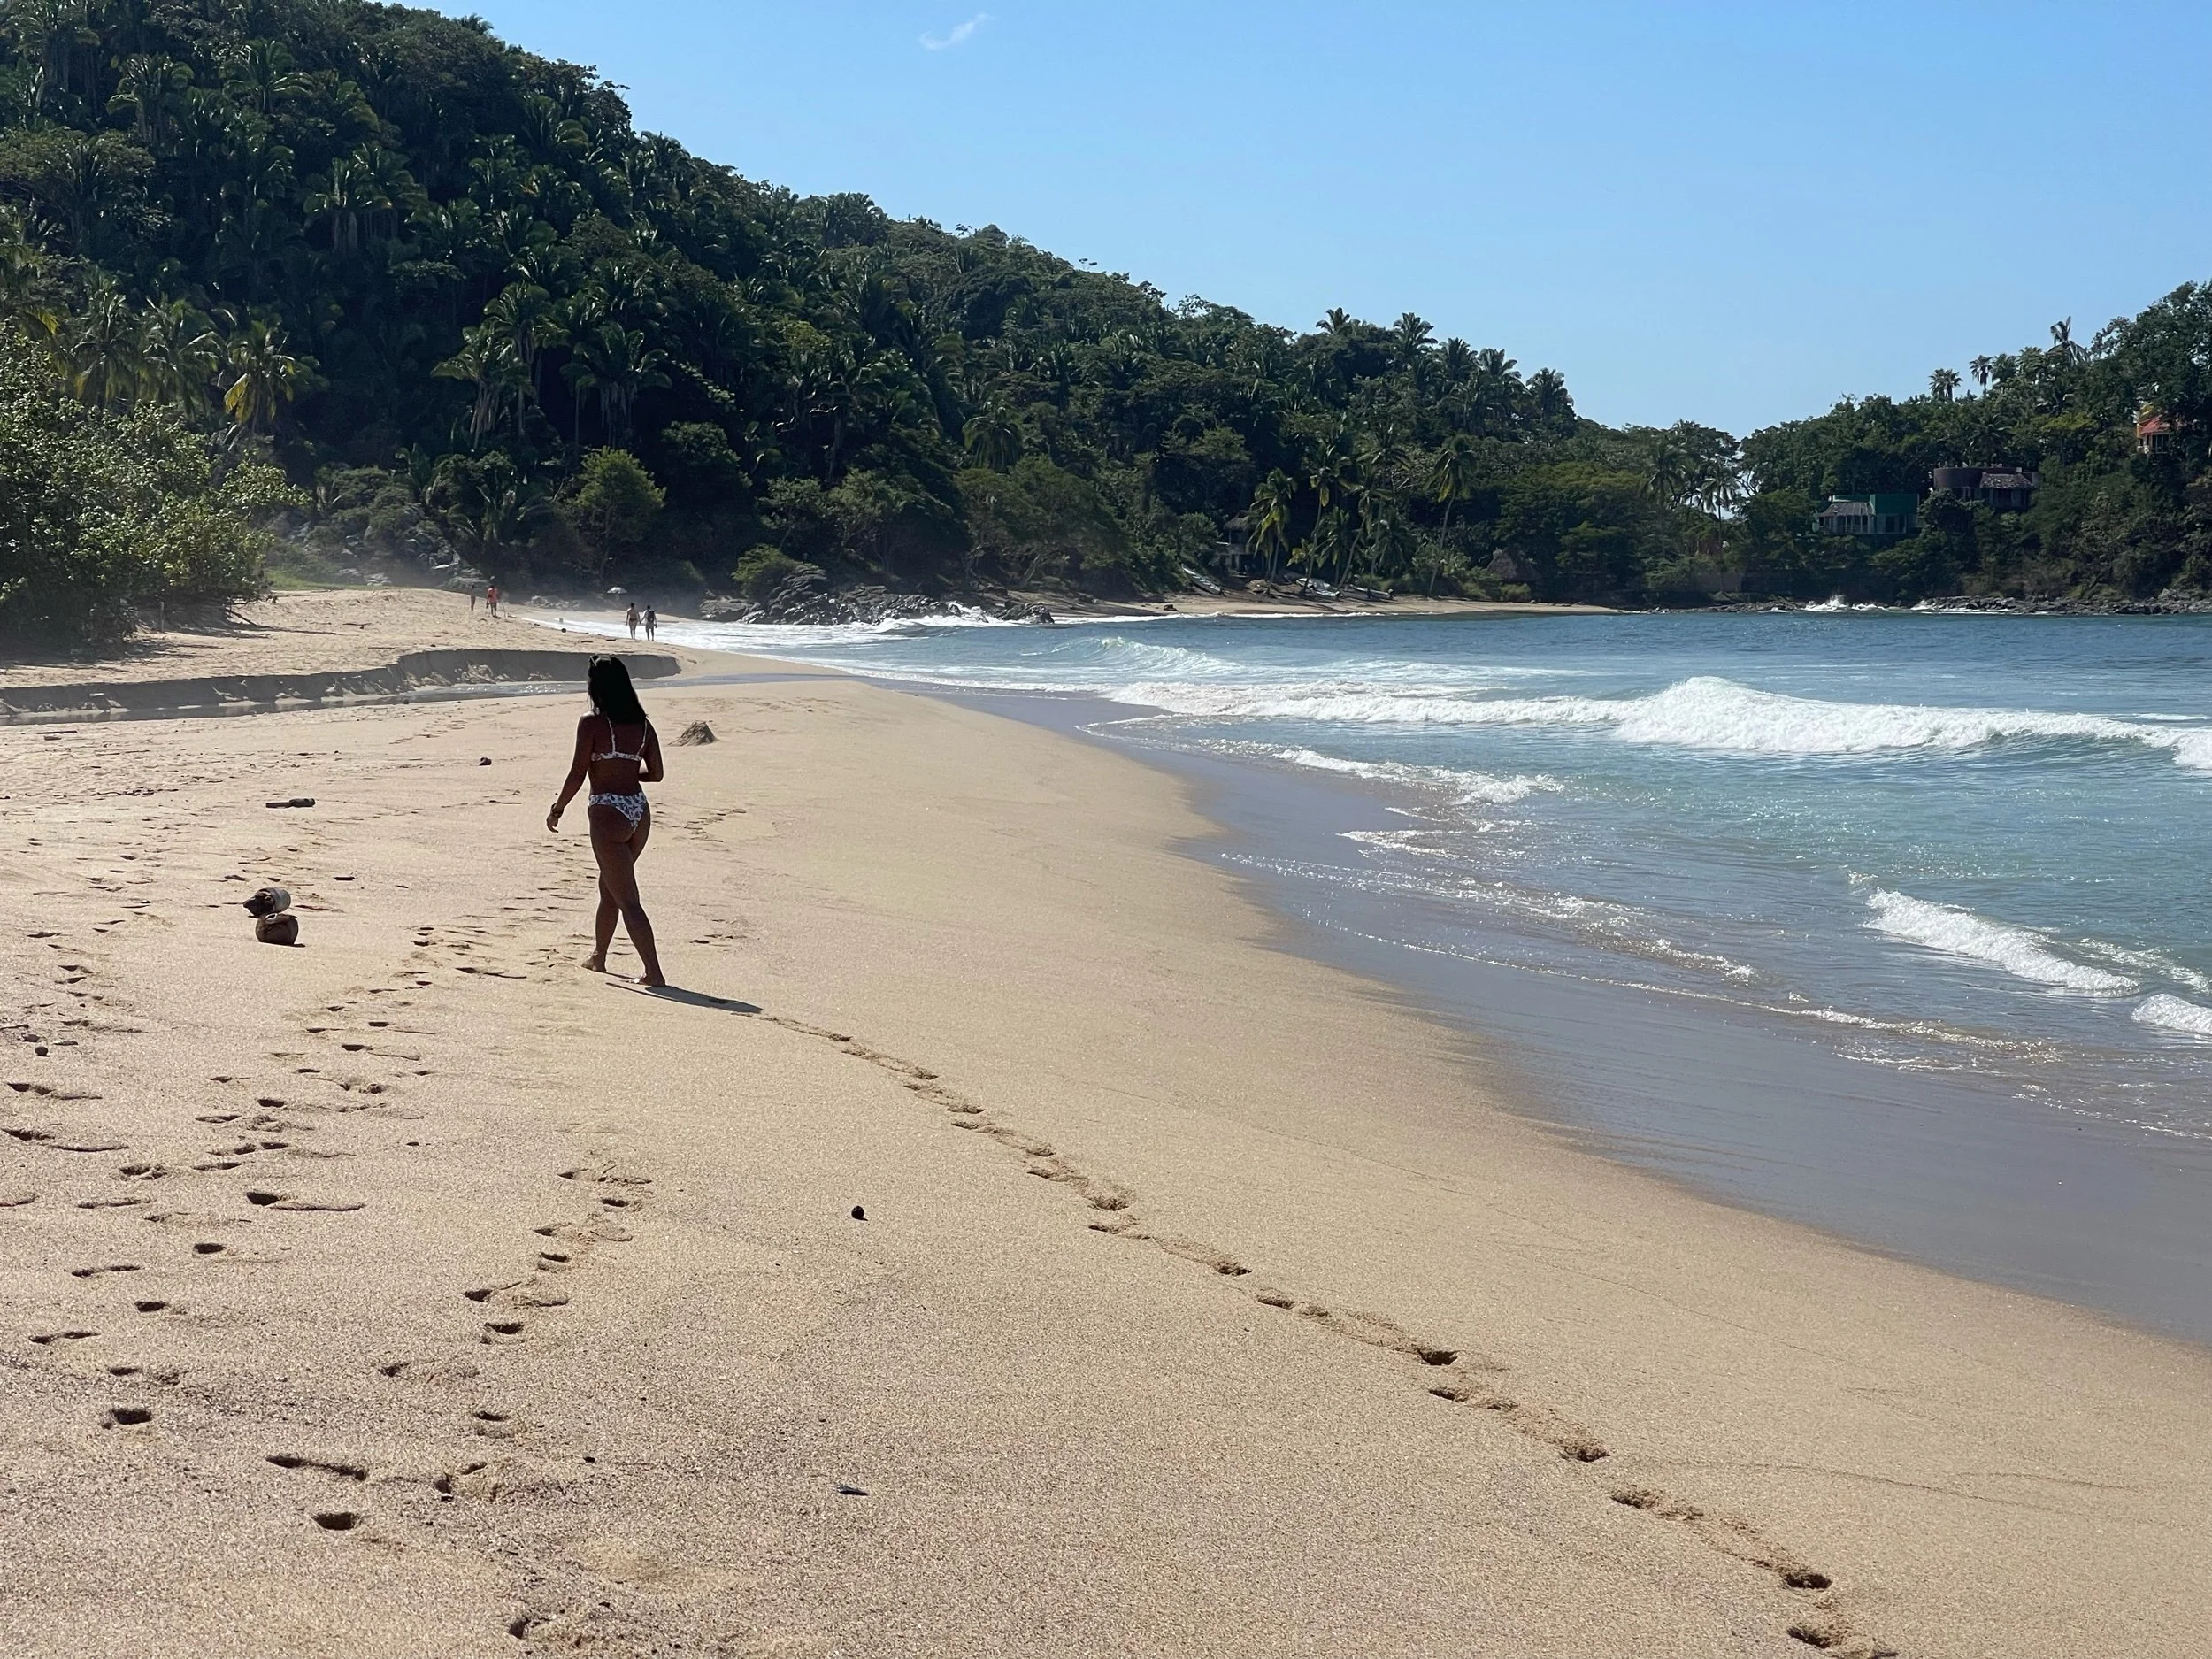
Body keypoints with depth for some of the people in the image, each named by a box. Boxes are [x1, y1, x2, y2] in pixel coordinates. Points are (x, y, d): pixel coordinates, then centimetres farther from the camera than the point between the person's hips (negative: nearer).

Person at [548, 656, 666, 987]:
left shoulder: (591, 723, -11)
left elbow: (577, 775, -11)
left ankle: (653, 972, -12)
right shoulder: (643, 725, 6)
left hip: (608, 814, -7)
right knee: (609, 887, 25)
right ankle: (598, 956, 39)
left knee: (627, 900, -5)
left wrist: (557, 809, 3)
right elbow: (655, 773, 11)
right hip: (639, 810, 7)